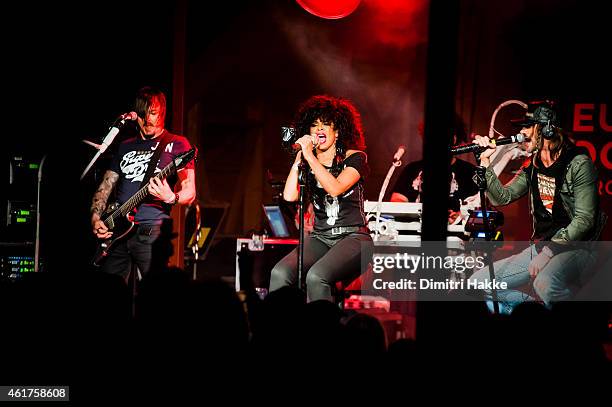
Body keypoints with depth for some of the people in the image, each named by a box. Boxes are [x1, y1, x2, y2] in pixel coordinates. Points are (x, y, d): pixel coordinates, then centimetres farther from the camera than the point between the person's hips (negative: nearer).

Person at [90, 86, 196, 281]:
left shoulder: (176, 145, 4)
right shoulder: (125, 147, 21)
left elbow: (189, 193, -4)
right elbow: (105, 187, 21)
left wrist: (170, 198, -25)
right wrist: (95, 217, 4)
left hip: (152, 228, -5)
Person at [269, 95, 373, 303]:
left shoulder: (354, 158, 0)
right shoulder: (306, 163, 12)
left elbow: (335, 188, -19)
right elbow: (289, 196, -5)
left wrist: (310, 156, -17)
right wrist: (299, 157, -4)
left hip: (353, 237, -4)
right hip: (320, 238, 4)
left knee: (316, 276, -33)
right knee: (279, 274, -24)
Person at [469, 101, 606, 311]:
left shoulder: (578, 164, -13)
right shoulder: (533, 166, 10)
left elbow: (584, 219, -18)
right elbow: (502, 198, 10)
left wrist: (549, 251, -23)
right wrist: (485, 162, -2)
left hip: (574, 247, -8)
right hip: (541, 247, 8)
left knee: (545, 284, -41)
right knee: (477, 282, -1)